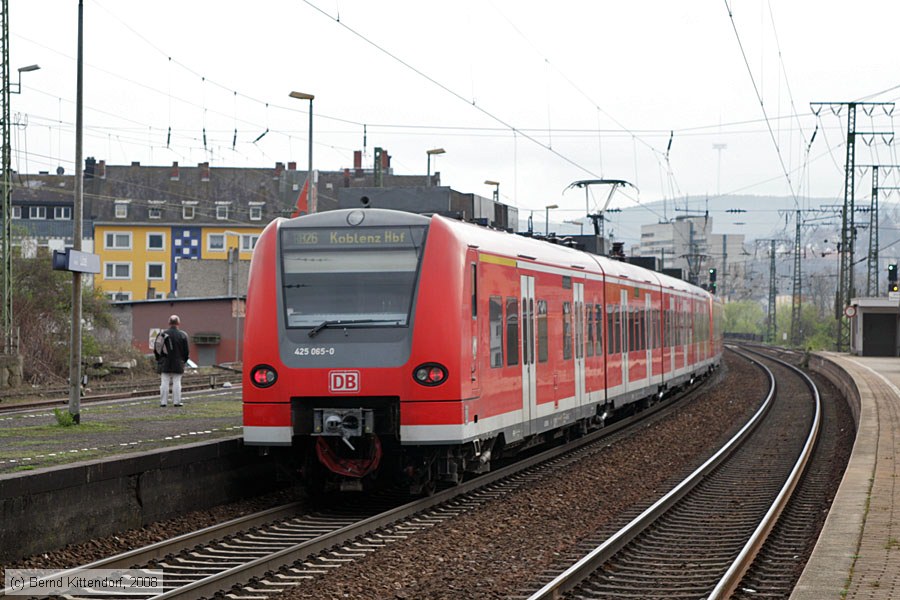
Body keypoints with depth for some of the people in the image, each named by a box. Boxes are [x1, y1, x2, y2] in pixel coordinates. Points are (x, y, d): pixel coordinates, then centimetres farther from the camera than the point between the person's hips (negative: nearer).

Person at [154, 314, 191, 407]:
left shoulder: (163, 334, -3)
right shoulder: (182, 335, -6)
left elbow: (156, 349, 1)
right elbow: (187, 351, -3)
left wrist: (159, 359, 14)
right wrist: (183, 361, 13)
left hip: (165, 364, 1)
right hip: (178, 364, -1)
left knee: (164, 383, 3)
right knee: (176, 382, 4)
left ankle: (163, 402, 2)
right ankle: (177, 401, 3)